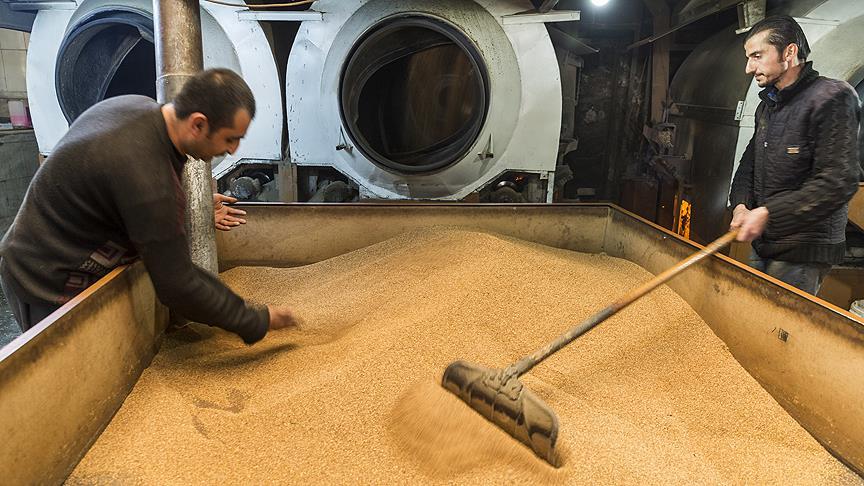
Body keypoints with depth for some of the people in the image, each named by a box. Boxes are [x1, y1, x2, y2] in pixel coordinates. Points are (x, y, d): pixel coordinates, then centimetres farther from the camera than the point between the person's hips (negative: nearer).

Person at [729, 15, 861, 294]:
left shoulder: (832, 98, -15)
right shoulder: (767, 106, 14)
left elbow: (838, 183, -22)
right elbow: (749, 164, 17)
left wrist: (768, 213, -24)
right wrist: (741, 205, -3)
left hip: (804, 250, -8)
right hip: (763, 243, 8)